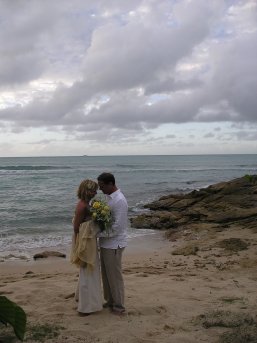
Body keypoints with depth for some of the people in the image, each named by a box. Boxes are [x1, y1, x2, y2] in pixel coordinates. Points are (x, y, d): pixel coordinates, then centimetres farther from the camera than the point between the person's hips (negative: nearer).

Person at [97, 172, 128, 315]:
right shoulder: (109, 197, 8)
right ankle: (110, 301, 33)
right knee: (106, 274, 18)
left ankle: (119, 306, 18)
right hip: (105, 243, 9)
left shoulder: (119, 201, -21)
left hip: (113, 245, -9)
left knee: (115, 276, 3)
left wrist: (98, 233, -18)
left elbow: (117, 227, -24)